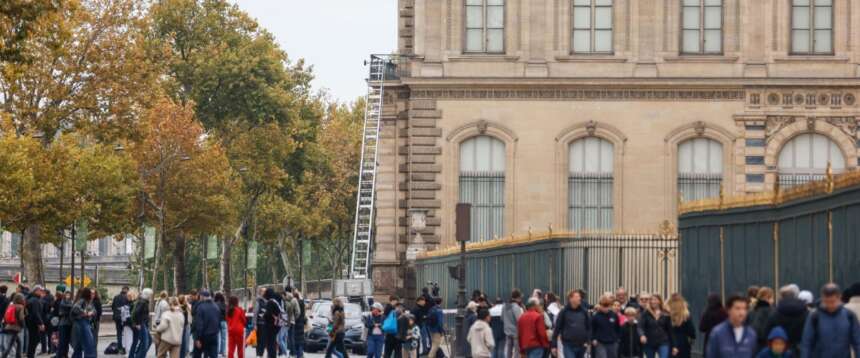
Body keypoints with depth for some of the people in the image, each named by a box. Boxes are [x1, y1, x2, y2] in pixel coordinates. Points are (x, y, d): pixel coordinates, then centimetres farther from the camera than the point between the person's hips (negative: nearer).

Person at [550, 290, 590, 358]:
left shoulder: (584, 311, 4)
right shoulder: (564, 312, -5)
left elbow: (589, 327, 9)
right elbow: (557, 328, -2)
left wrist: (587, 341, -4)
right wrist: (554, 345, -4)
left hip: (581, 346, 4)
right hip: (568, 345, -4)